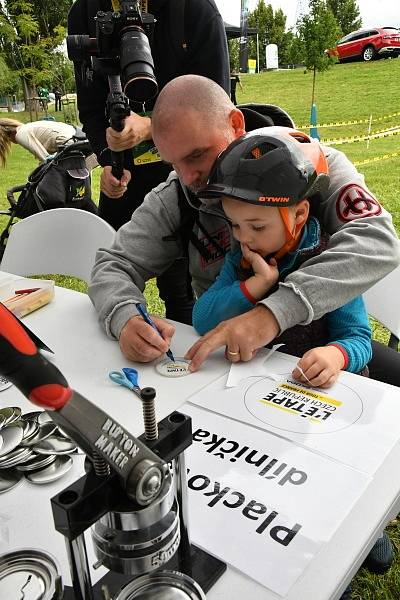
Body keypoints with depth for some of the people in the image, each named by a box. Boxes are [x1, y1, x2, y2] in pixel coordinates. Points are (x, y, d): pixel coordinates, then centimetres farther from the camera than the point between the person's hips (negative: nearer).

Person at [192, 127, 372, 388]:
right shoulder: (239, 260, 3)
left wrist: (335, 355, -32)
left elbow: (357, 338, -10)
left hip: (317, 386, -1)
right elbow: (202, 320, -8)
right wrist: (259, 282, -16)